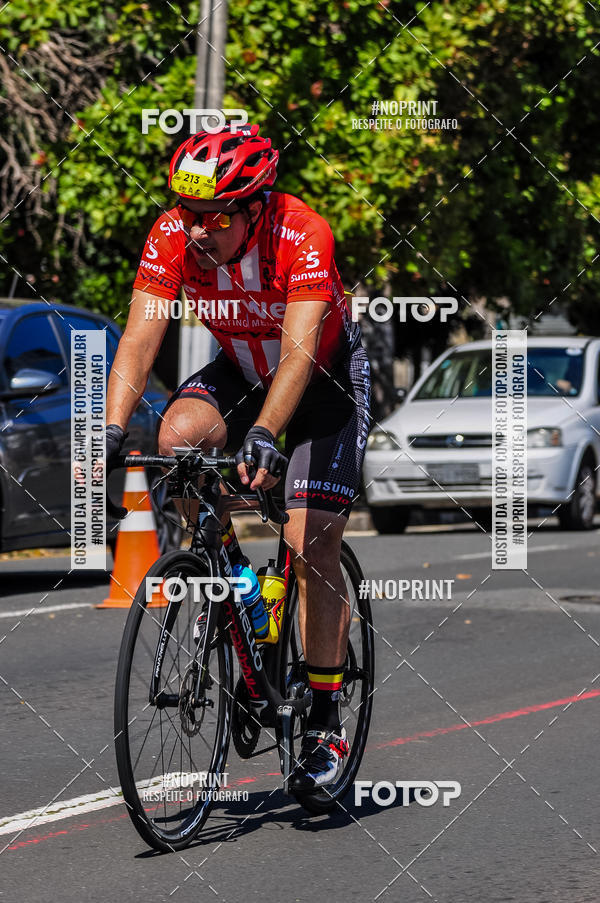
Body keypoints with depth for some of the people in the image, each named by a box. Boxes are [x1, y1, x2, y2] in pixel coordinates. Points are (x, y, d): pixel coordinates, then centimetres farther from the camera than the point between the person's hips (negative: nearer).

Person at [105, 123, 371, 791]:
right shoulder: (173, 236, -23)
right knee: (178, 435, -29)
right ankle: (225, 569, -2)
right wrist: (111, 429, -41)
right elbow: (140, 337, -27)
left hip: (325, 380, -4)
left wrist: (265, 435, -56)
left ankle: (325, 723, -1)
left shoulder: (303, 236, -34)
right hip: (240, 372, 4)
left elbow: (298, 351, -42)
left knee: (311, 547, -13)